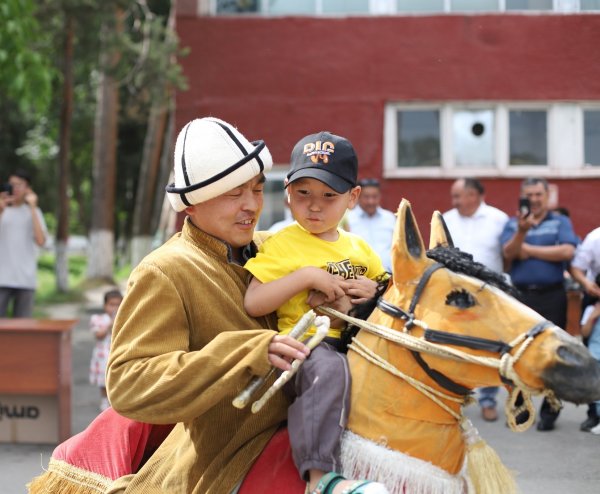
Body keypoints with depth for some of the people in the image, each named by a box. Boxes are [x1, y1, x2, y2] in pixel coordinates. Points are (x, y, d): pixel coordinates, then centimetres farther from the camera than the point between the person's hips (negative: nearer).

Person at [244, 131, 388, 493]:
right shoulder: (282, 246, 2)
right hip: (305, 345, -7)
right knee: (328, 368, -37)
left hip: (357, 342, 7)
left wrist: (371, 295, 2)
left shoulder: (360, 248, 18)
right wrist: (307, 276, -14)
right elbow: (252, 304, -8)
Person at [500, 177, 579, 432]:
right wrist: (522, 231, -24)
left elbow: (567, 251, -11)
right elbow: (508, 253, -6)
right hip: (520, 294, 2)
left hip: (552, 296, -2)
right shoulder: (512, 224, 12)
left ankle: (549, 413, 6)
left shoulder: (560, 222, 7)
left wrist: (529, 250, -8)